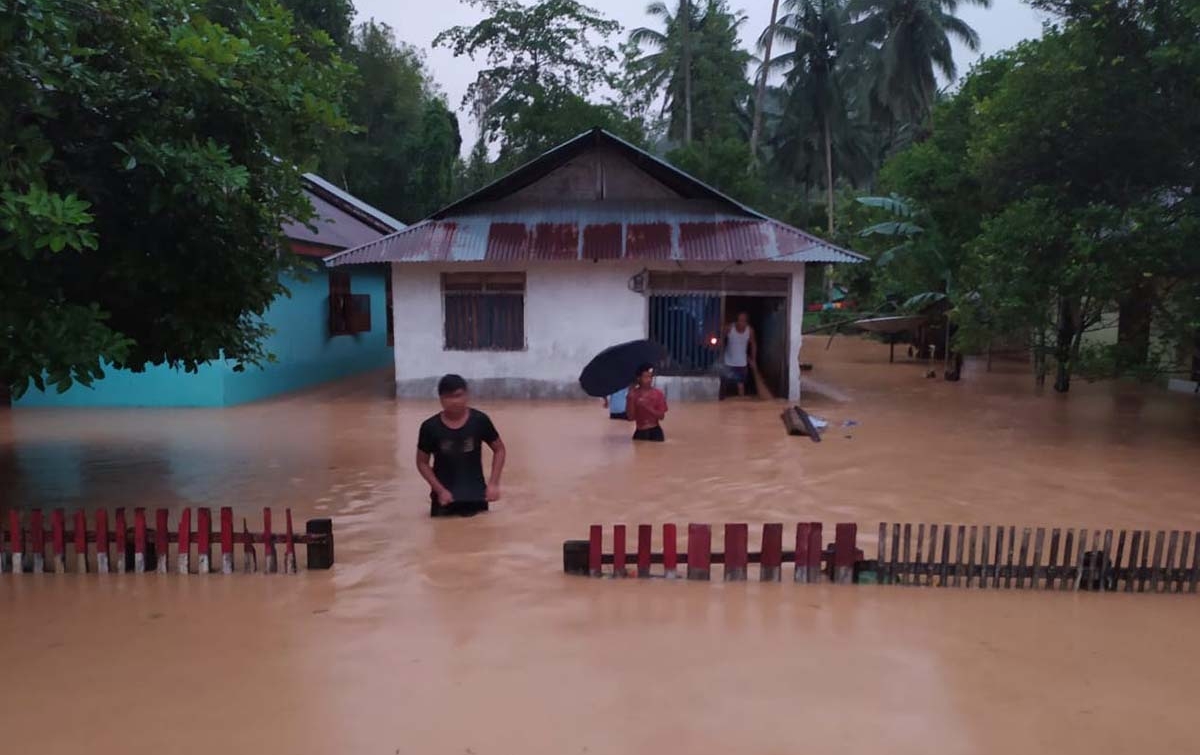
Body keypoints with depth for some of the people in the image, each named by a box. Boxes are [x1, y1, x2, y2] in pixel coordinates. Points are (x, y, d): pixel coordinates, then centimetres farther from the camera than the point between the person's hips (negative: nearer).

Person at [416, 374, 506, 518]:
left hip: (475, 492, 1)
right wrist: (440, 490, -10)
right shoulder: (430, 427, -11)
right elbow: (422, 462, -1)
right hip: (444, 493, 0)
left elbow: (499, 449, 1)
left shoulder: (480, 420, -10)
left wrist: (493, 483, -7)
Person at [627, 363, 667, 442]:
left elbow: (661, 416, -6)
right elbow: (631, 418, -7)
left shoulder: (658, 394, -2)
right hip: (640, 432, 0)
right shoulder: (633, 395, -2)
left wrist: (647, 407, -19)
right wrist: (631, 399, -15)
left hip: (655, 431, 0)